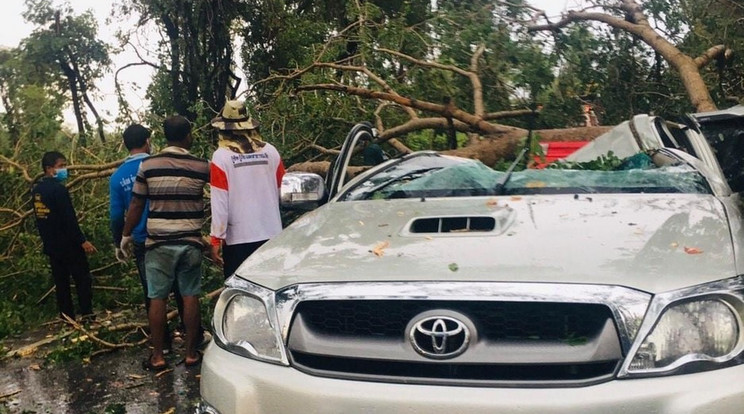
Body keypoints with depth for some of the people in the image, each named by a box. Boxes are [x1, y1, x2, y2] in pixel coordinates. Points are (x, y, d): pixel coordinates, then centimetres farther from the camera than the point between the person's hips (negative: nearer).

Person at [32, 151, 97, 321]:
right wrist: (82, 241, -18)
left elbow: (40, 219, 17)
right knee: (82, 279, -1)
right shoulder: (58, 189, -17)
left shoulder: (36, 190, 11)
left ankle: (67, 318, 14)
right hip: (68, 244, -8)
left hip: (51, 245, 8)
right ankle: (87, 315, -5)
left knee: (61, 281, 11)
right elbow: (69, 218, -21)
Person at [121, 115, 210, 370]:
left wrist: (126, 235, 14)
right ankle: (191, 353, 13)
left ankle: (157, 356, 12)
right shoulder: (202, 167, -3)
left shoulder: (148, 165, -3)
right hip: (190, 243, 1)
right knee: (190, 297, 7)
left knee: (157, 298, 6)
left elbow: (136, 205, 2)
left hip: (159, 244, 0)